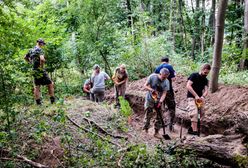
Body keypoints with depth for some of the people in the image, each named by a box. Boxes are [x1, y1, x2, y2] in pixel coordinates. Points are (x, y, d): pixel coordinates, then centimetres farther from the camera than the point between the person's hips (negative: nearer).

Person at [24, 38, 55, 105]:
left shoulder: (31, 50, 12)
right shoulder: (40, 50, -14)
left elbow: (25, 57, 28)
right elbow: (42, 59, -32)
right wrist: (42, 66, -16)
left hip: (34, 71, 8)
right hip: (40, 70, -8)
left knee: (36, 87, 10)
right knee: (50, 84, 4)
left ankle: (38, 102, 11)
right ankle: (53, 100, 5)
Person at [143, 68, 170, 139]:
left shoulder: (166, 82, -8)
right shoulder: (152, 76, -13)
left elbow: (164, 93, -11)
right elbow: (145, 86, -7)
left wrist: (160, 101, -26)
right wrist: (152, 90, -25)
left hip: (159, 101, 2)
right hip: (150, 99, -2)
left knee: (159, 117, 2)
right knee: (148, 115, 0)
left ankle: (156, 132, 13)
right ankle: (145, 130, 16)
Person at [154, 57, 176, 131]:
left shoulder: (157, 68, 8)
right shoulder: (169, 66, -7)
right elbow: (173, 79, -12)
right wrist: (174, 73, 6)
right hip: (168, 90, -5)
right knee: (171, 107, 6)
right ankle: (171, 125, -1)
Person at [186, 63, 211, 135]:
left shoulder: (205, 80, 10)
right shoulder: (194, 75, -7)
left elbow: (206, 90, 0)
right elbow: (188, 86, -18)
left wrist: (203, 97, -22)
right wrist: (196, 95, -24)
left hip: (199, 98, 6)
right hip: (191, 97, -6)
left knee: (201, 113, -1)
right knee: (194, 113, -20)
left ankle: (192, 128, 14)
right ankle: (195, 131, -21)